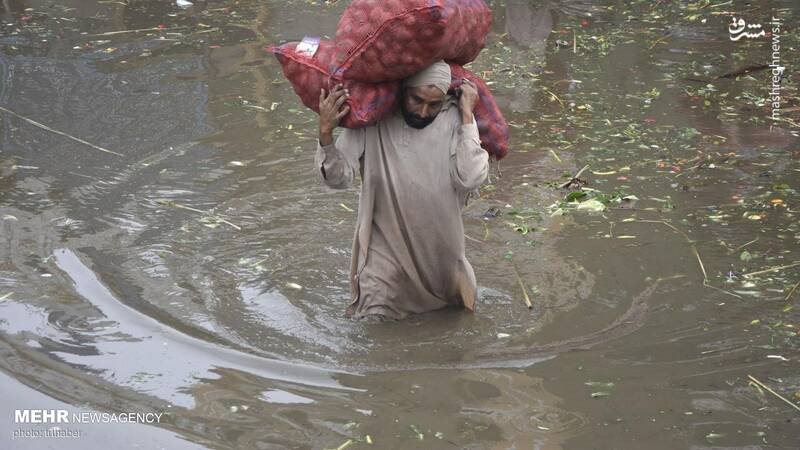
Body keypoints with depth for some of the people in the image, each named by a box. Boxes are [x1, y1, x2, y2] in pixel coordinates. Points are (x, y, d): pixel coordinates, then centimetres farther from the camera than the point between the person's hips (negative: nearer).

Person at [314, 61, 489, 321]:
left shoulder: (455, 119, -16)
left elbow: (471, 179, -27)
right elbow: (338, 178, -18)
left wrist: (467, 115, -26)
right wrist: (325, 132, -34)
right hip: (387, 243, -1)